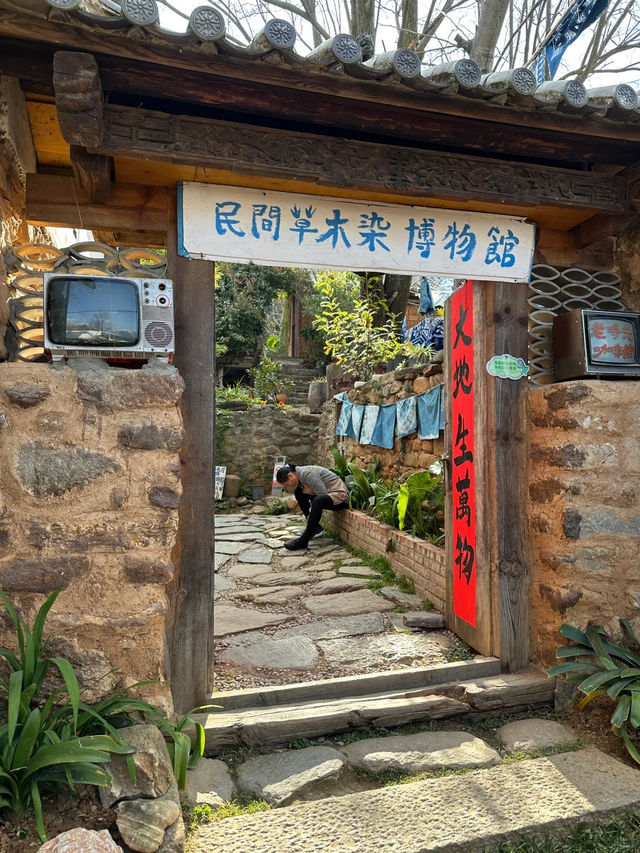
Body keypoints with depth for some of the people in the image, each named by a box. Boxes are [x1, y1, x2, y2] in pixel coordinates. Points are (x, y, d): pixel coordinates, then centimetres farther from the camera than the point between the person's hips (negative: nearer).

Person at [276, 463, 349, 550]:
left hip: (339, 494, -10)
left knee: (317, 501, -37)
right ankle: (314, 526, 6)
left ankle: (304, 540, -28)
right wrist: (309, 515, -2)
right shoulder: (299, 476, 5)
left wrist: (311, 513, -16)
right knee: (298, 492, 6)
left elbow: (322, 494, -25)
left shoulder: (307, 473, -23)